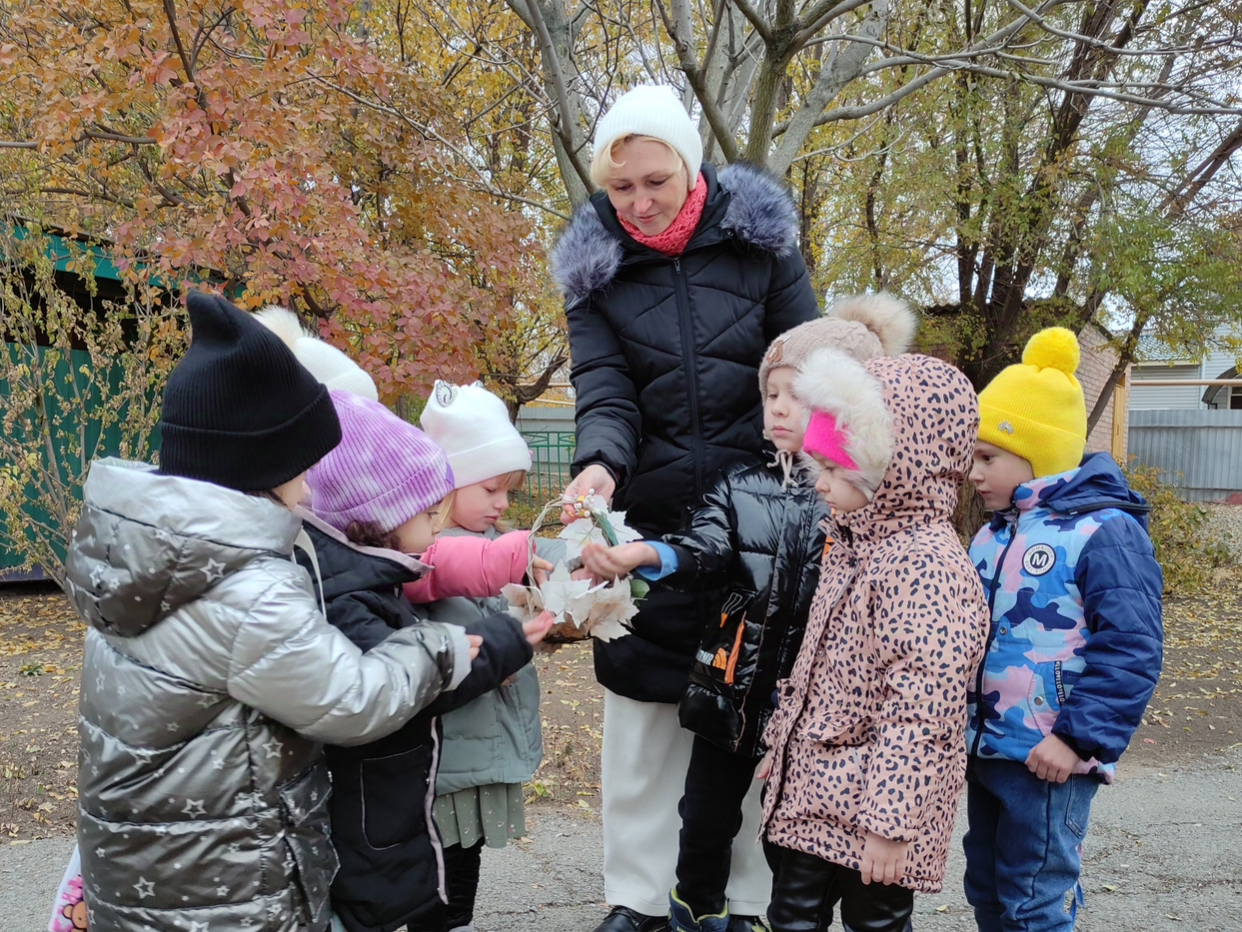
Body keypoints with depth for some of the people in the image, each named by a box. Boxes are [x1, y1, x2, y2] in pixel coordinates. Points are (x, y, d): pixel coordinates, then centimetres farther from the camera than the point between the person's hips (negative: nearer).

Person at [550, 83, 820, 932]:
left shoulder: (759, 239, -1)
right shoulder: (595, 267, 2)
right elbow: (604, 393, -6)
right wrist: (599, 466, -27)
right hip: (653, 520, 1)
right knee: (642, 710, 6)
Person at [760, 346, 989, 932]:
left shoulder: (925, 567, -23)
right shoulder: (857, 545, 8)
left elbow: (919, 716, -27)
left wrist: (890, 823, -26)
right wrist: (781, 743, 23)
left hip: (869, 805, -9)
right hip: (811, 794, 9)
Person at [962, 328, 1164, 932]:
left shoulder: (1104, 532, -15)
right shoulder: (993, 534, 10)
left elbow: (1130, 649, -20)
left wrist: (1082, 738, -21)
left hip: (1047, 761, -8)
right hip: (984, 749, 8)